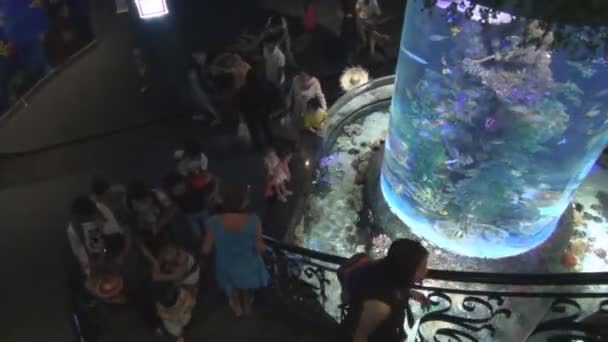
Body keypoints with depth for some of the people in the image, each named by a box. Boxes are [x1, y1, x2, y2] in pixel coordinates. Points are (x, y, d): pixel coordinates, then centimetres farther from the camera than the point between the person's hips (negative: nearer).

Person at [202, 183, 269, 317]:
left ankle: (237, 309, 63)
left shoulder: (214, 222, -30)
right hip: (249, 266, 0)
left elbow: (206, 250, -17)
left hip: (227, 268, 0)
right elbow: (260, 248, -20)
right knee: (247, 289, 36)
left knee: (232, 289, 36)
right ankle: (247, 306, 64)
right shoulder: (254, 221, -31)